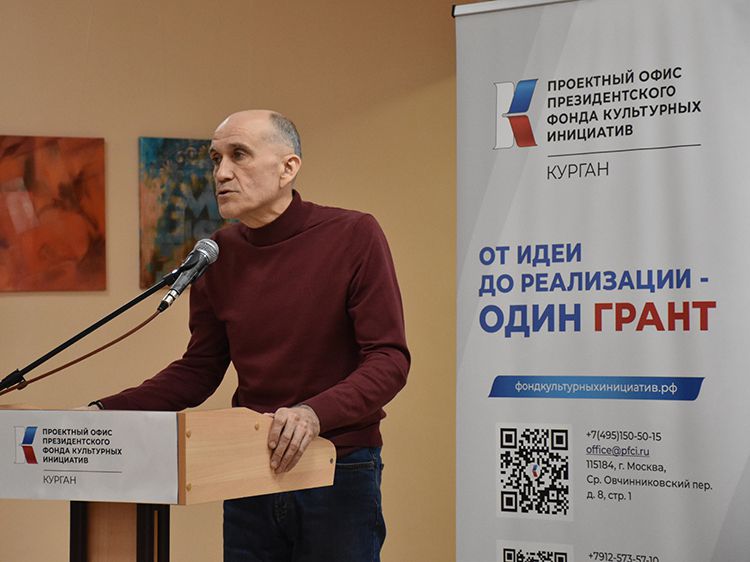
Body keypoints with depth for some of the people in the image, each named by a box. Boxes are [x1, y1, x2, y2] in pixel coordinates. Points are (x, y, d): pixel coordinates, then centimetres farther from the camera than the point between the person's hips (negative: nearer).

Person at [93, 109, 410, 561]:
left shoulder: (353, 236, -10)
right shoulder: (220, 253, 3)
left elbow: (389, 359, -15)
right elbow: (199, 370, 10)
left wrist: (315, 413, -32)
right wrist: (107, 411, -3)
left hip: (340, 475, -4)